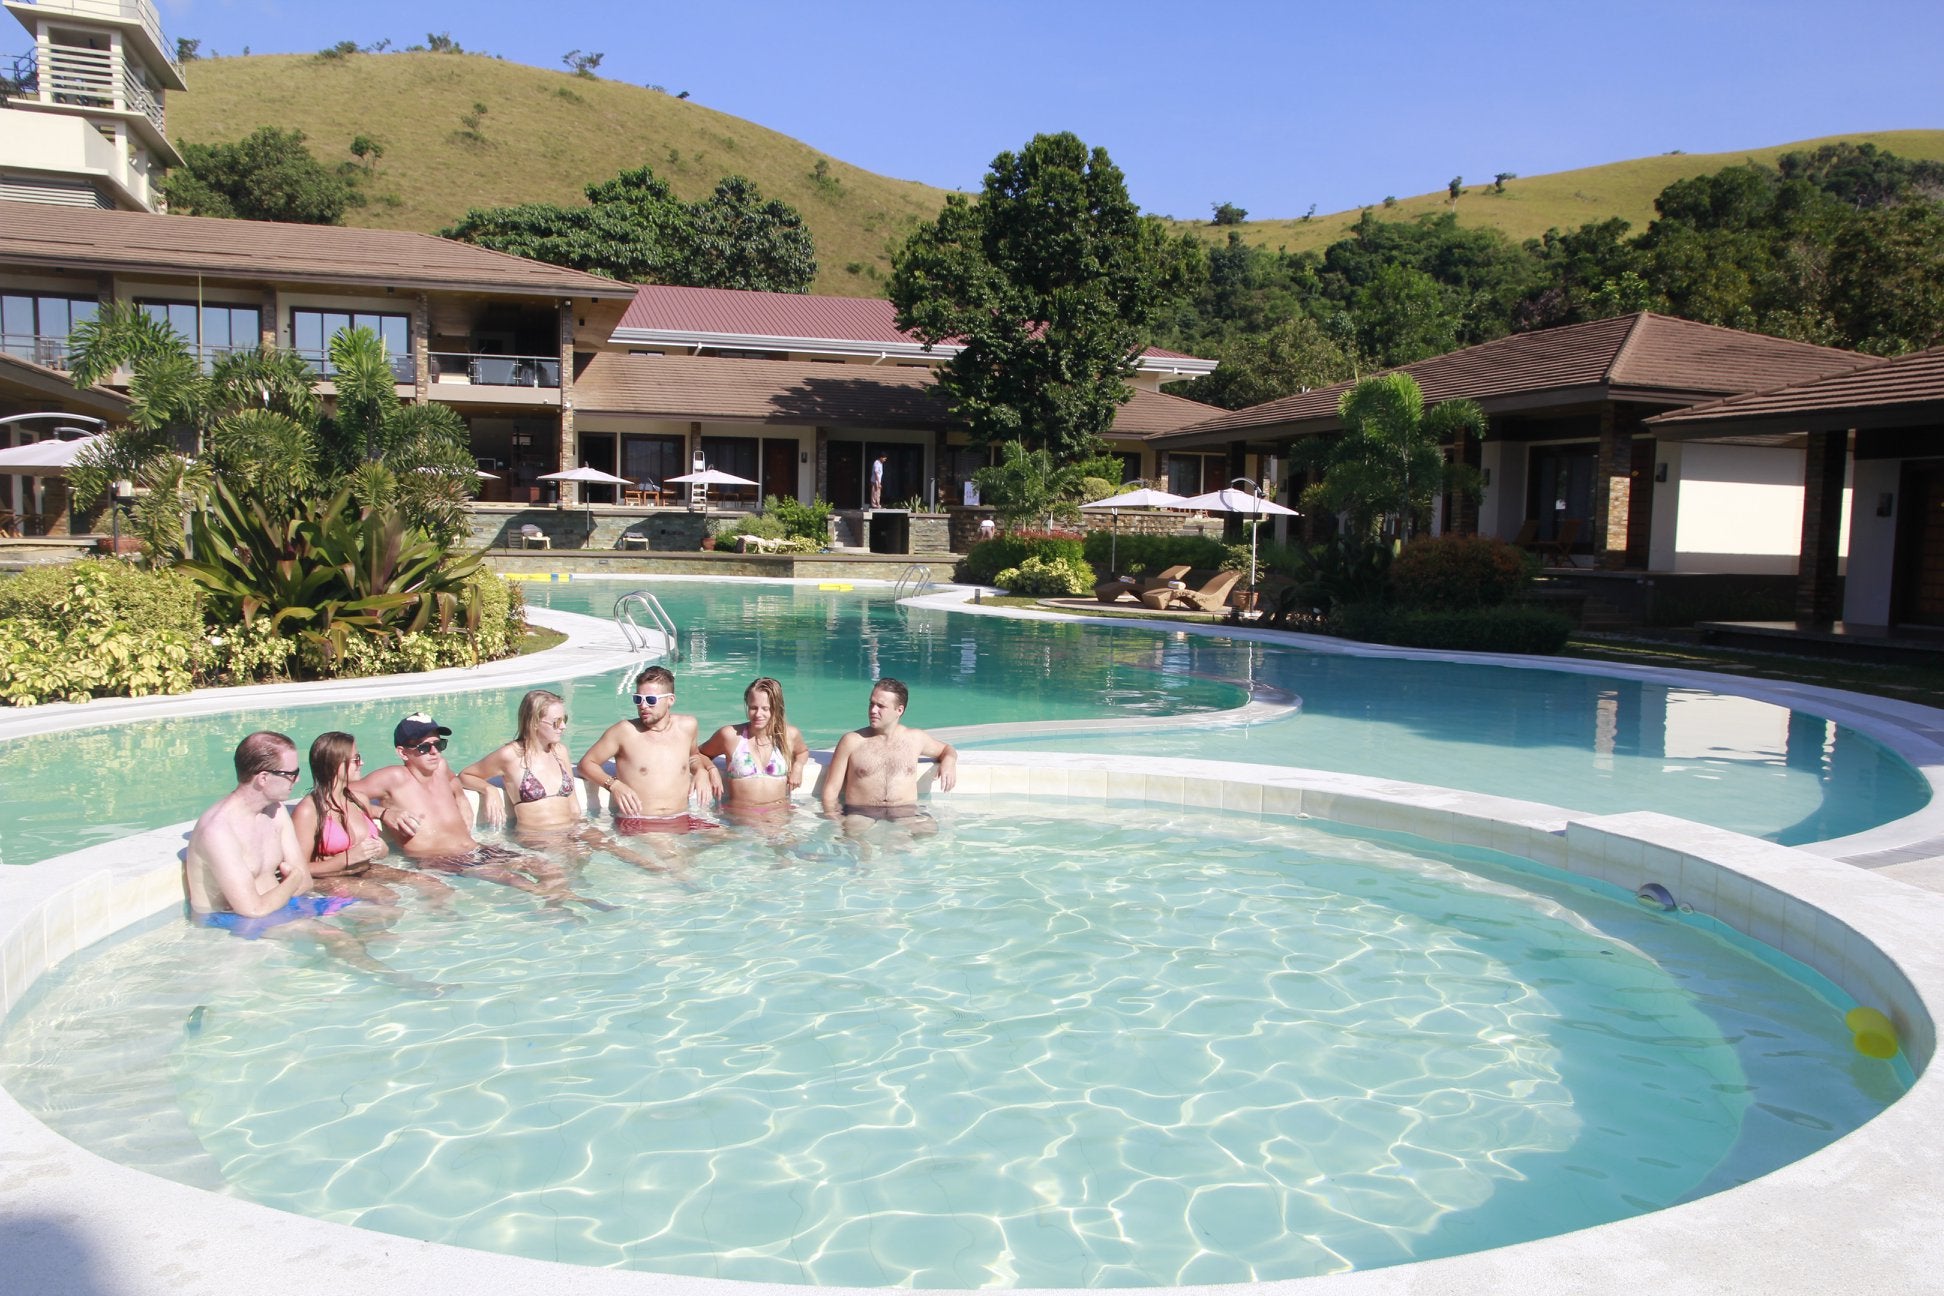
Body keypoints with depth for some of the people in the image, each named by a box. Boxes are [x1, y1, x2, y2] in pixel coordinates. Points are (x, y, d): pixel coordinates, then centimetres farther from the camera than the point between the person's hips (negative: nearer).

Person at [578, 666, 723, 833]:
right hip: (636, 824, -5)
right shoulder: (625, 731, -1)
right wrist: (614, 785, -8)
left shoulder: (687, 726, 10)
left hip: (682, 821, 5)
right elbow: (586, 763, 8)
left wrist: (701, 771, 12)